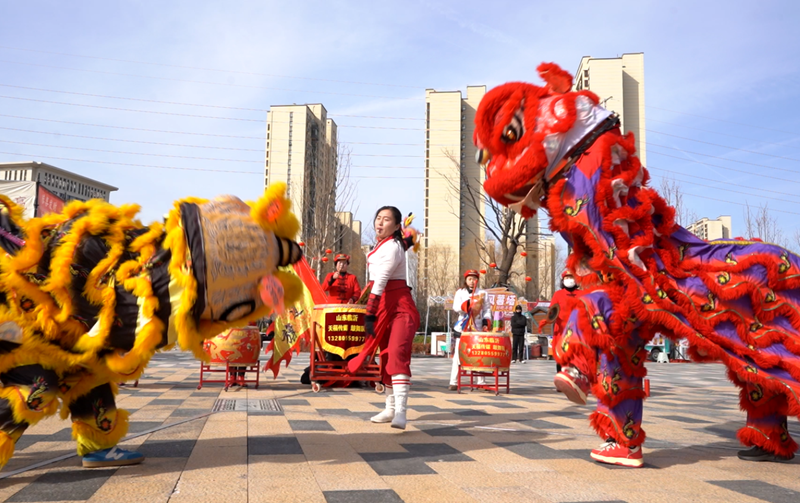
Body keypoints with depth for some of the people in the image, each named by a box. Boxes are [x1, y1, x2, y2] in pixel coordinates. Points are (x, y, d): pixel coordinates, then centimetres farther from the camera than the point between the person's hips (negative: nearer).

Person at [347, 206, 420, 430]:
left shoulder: (391, 247, -17)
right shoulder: (383, 243, 10)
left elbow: (380, 281, -26)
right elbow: (409, 238, 31)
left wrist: (370, 314, -31)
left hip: (400, 308, -10)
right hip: (384, 308, 10)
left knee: (397, 354, -26)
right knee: (386, 357, 13)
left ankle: (400, 411, -36)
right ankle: (390, 409, 25)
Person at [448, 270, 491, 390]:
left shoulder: (482, 293, 14)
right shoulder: (460, 292, 9)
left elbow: (487, 309, 10)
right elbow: (456, 307, -5)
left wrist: (486, 322, -6)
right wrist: (469, 303, -22)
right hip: (462, 328, -1)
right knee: (458, 355, -4)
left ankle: (481, 382, 7)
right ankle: (454, 382, 1)